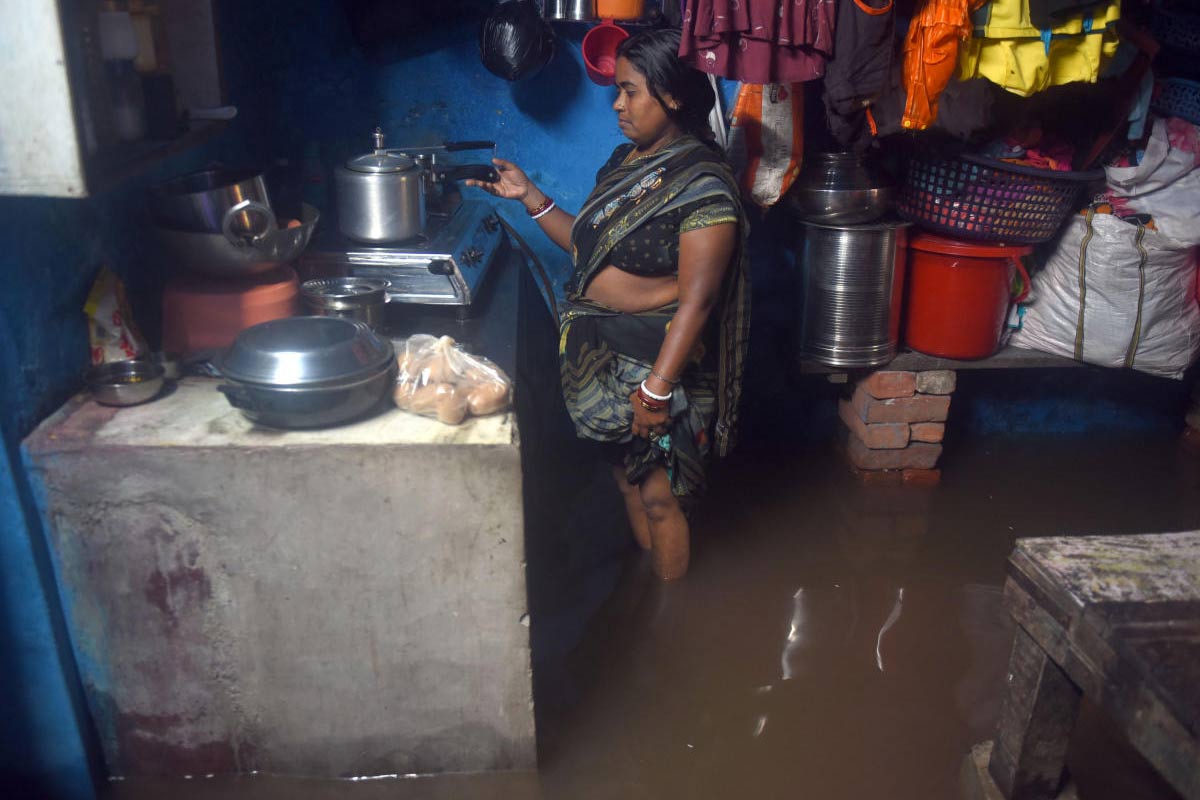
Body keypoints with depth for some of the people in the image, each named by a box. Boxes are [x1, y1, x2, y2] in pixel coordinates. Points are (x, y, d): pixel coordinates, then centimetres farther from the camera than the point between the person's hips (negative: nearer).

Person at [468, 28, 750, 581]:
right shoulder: (625, 162, 8)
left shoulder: (703, 187, -19)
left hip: (659, 365, -8)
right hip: (602, 357, 8)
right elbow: (587, 244, 13)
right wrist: (529, 197, 5)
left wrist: (658, 387, -27)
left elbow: (696, 300, -23)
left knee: (658, 494, 6)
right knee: (627, 476, 21)